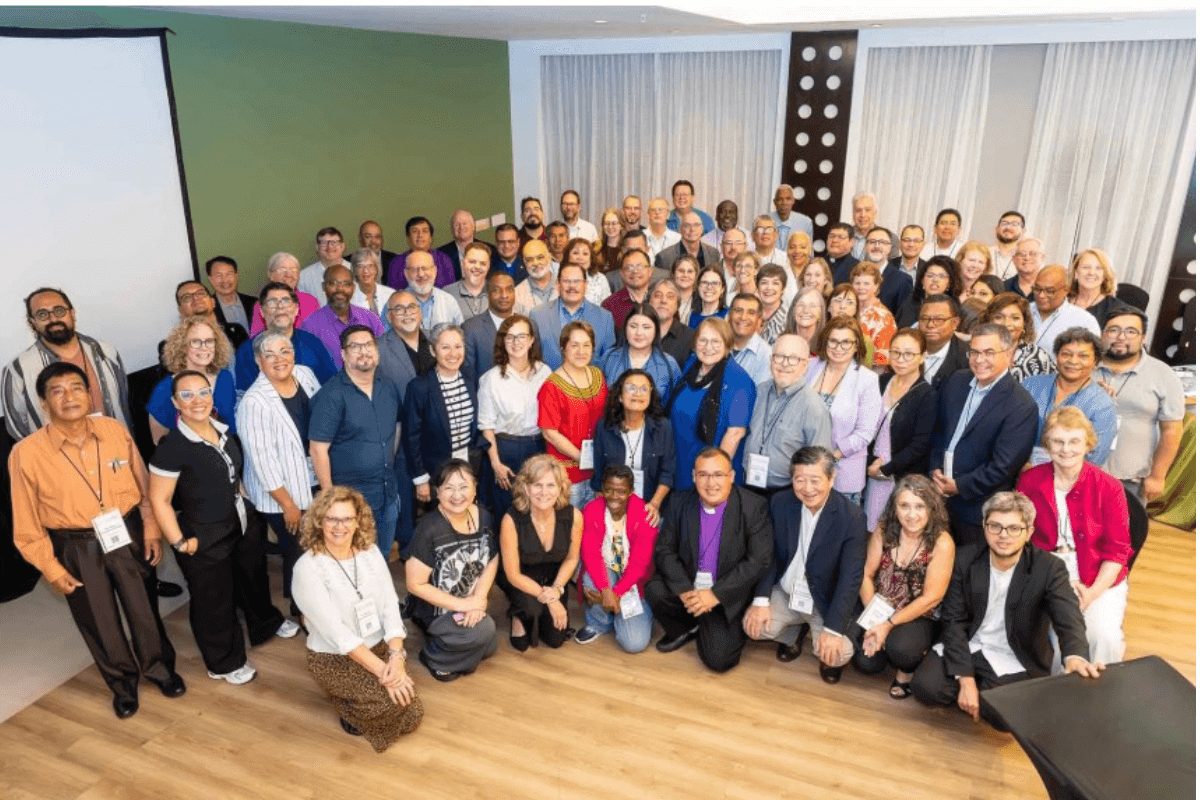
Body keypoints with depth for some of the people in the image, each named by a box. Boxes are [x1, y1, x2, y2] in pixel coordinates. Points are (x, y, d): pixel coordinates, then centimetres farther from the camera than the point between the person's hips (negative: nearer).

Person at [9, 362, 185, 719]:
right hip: (76, 549, -1)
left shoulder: (115, 430, -9)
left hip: (128, 535, 2)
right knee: (100, 623, 16)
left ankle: (159, 667, 45)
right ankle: (122, 683, 42)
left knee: (145, 610, 18)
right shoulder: (26, 453, -16)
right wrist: (50, 568, -5)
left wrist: (151, 528, 2)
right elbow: (27, 523, -8)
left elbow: (143, 483, 3)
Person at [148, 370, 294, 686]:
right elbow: (159, 500, -19)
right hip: (205, 538, -7)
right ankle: (225, 663, 35)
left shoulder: (224, 431, -3)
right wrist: (180, 543, -18)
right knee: (214, 602, 13)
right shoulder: (172, 446, -24)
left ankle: (266, 624, 56)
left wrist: (245, 509, 12)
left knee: (254, 580, 27)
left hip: (244, 524, 7)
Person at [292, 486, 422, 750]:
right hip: (333, 659, -5)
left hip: (379, 648, 5)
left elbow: (390, 606, -5)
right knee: (393, 705, -23)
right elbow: (336, 632, -22)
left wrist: (396, 655, -21)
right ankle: (348, 708, 9)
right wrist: (380, 669, -26)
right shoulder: (308, 568, -19)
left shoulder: (370, 553, -2)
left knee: (412, 714, -8)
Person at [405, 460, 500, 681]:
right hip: (434, 609, -6)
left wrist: (478, 600, -14)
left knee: (487, 648, 0)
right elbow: (415, 584, -21)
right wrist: (461, 605, -19)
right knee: (484, 629, -25)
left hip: (470, 603, 6)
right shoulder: (429, 529, -25)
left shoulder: (483, 517, -9)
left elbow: (492, 561, 0)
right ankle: (433, 655, 1)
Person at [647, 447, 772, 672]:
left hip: (728, 596, -3)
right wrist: (684, 590, -19)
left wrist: (716, 594, -21)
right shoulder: (679, 503, -5)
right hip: (687, 585, 3)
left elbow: (759, 560, -15)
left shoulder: (753, 507, -13)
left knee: (718, 660, -16)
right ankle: (685, 629, 8)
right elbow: (664, 550, -3)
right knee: (655, 590, -25)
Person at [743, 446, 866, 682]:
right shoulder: (780, 503, -9)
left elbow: (850, 578, -20)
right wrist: (761, 600, -13)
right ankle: (794, 633, 17)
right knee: (755, 627, -18)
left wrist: (833, 629, -25)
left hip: (826, 601, -3)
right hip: (785, 593, 3)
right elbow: (770, 554, -2)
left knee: (838, 654, -24)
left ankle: (827, 657, 16)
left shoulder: (852, 517, -19)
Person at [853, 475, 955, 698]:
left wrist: (888, 625, -18)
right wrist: (874, 619, -14)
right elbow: (866, 575, -3)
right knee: (865, 662, -17)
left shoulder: (942, 543, -17)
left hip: (919, 617, -3)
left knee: (900, 647, -32)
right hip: (880, 611, 3)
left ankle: (906, 671, 4)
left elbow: (931, 598, -16)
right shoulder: (883, 531, -7)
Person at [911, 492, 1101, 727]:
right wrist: (965, 678, -17)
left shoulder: (1049, 569, -13)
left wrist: (1075, 657, -51)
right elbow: (954, 620, -8)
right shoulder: (965, 559, -8)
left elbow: (1069, 619, -27)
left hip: (1015, 660, -1)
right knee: (925, 687, -22)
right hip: (966, 646, 1)